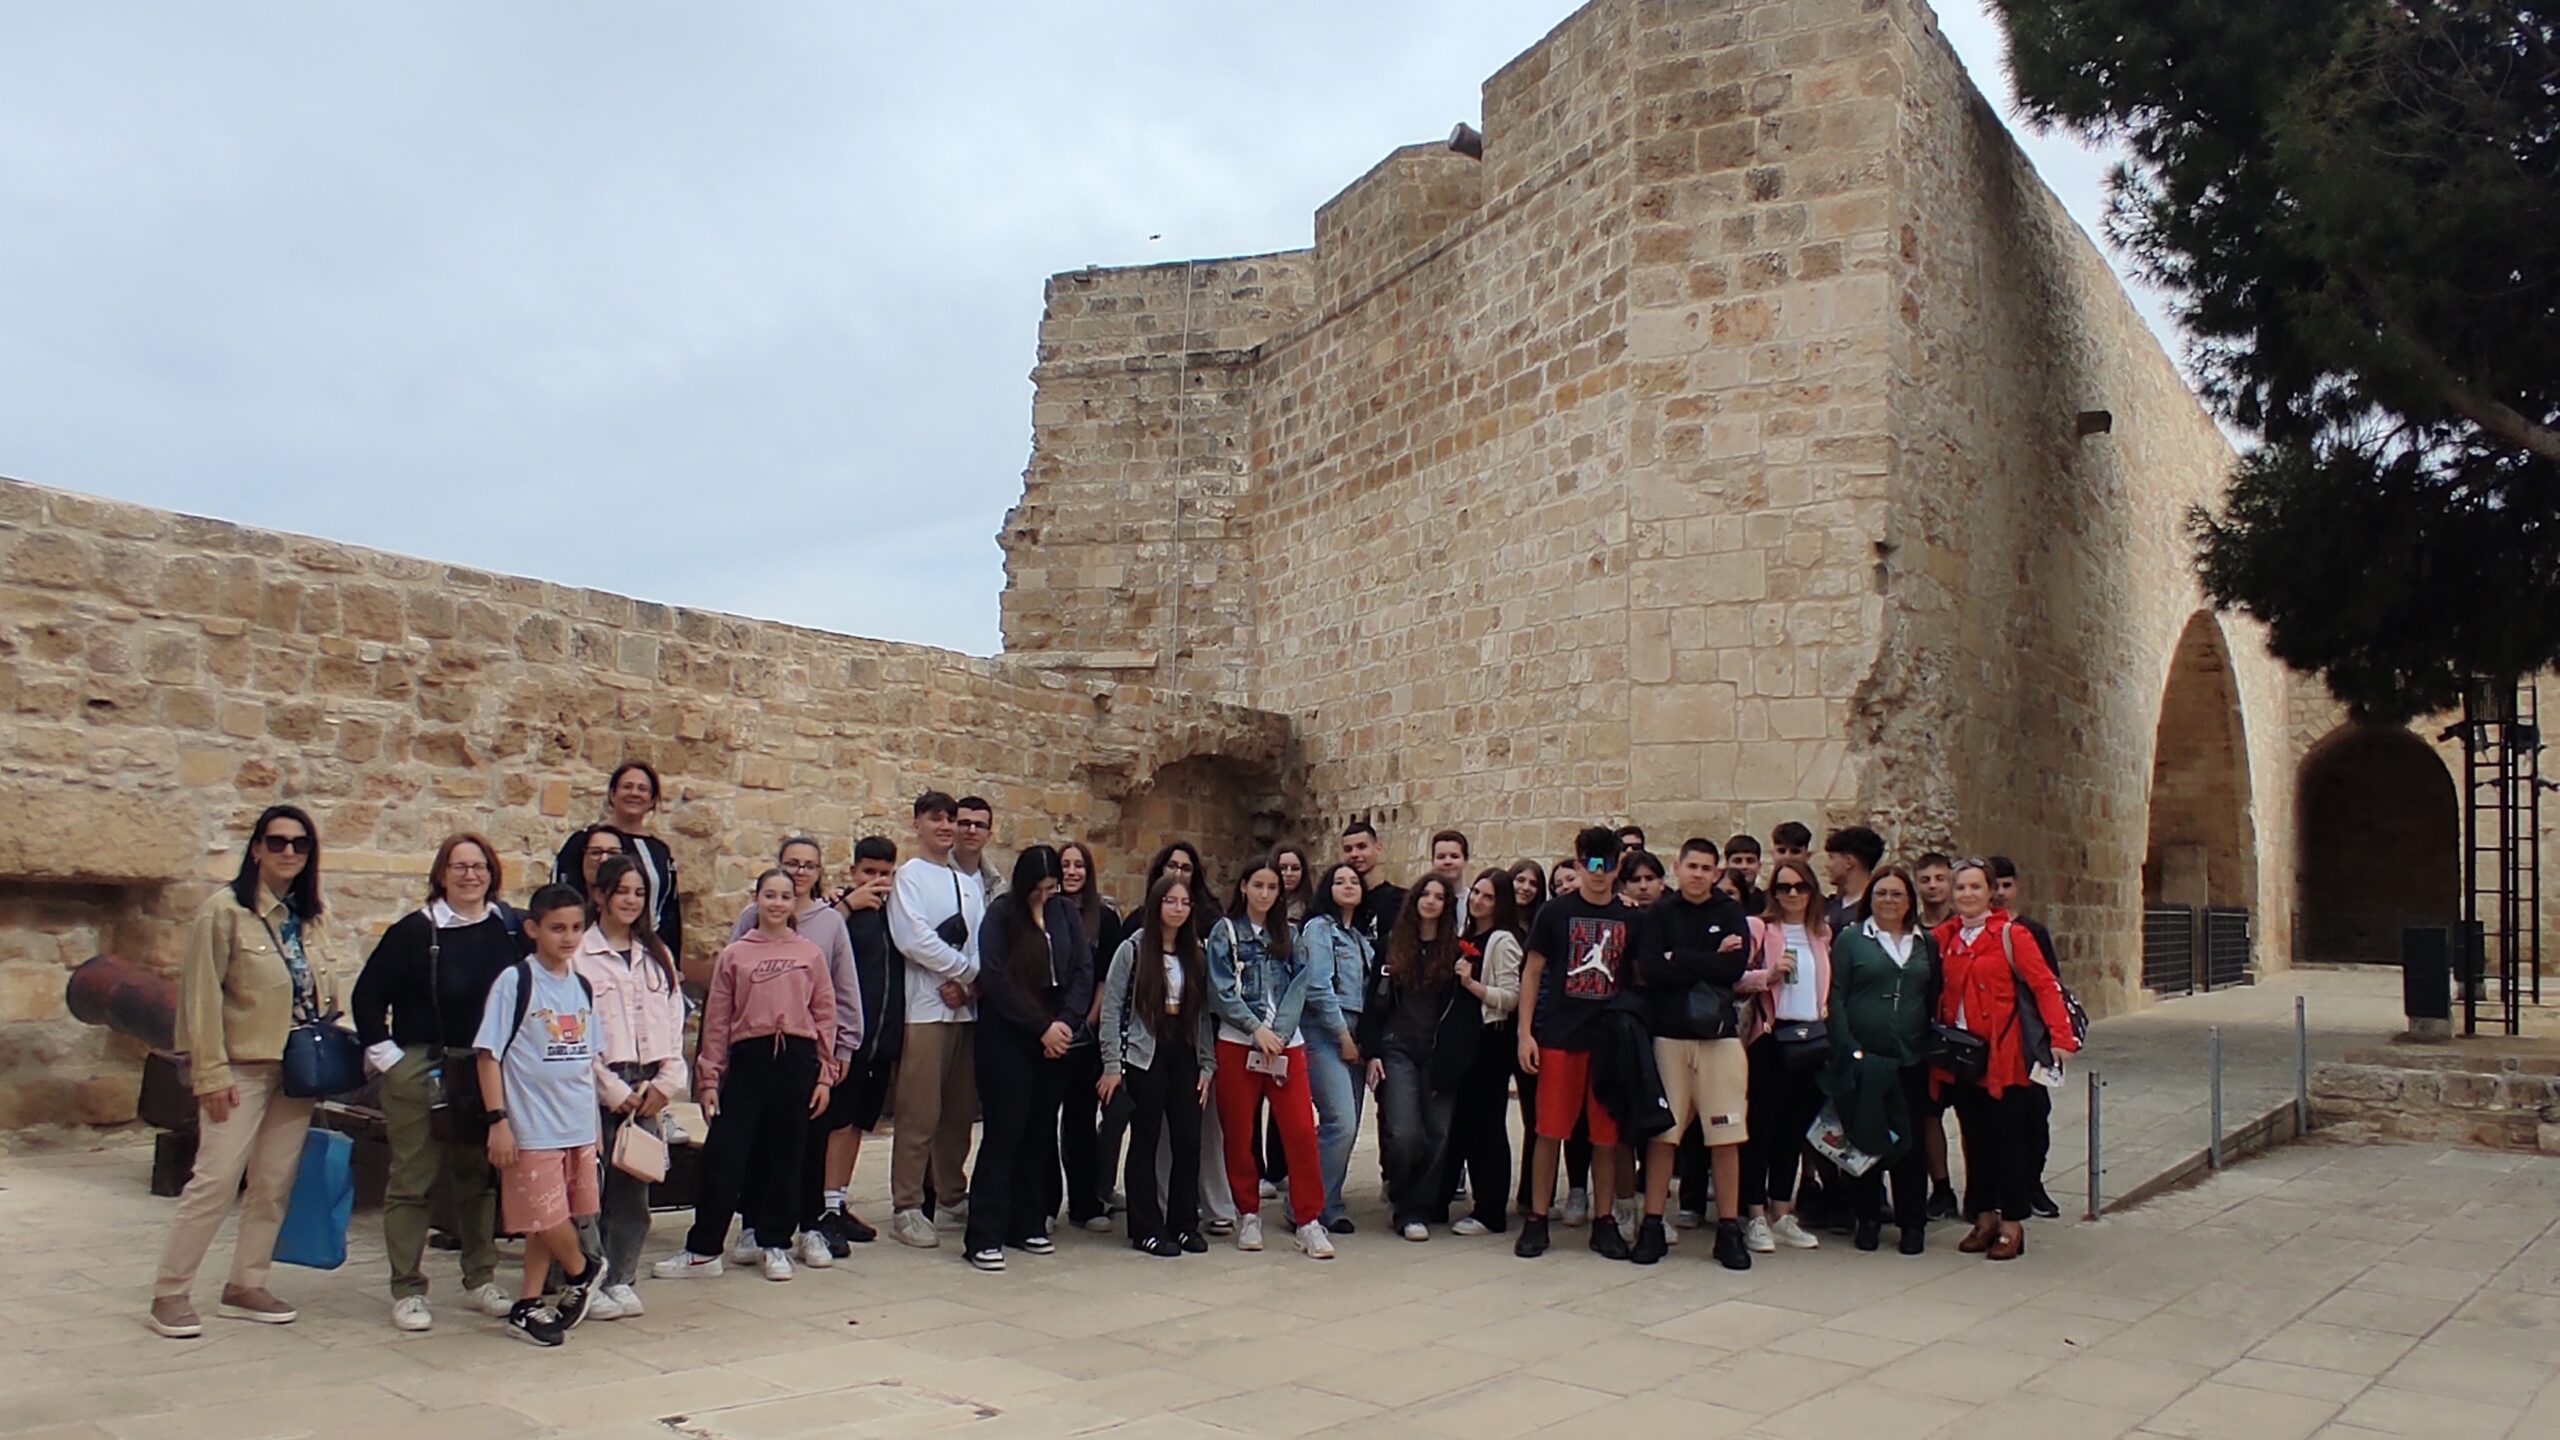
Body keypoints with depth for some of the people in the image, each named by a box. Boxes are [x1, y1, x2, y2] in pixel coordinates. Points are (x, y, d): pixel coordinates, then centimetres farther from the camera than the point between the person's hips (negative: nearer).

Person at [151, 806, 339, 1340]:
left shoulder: (309, 916, 10)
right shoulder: (225, 910, -9)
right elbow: (202, 996, -12)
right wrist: (211, 1072, -15)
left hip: (299, 1069, 6)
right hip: (243, 1067, -6)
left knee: (276, 1181, 8)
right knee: (216, 1179, -7)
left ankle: (246, 1285, 19)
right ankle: (170, 1293, 6)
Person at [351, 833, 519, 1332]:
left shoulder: (509, 932, 3)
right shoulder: (415, 930, -7)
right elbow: (367, 996, -4)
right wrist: (383, 1054, -7)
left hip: (485, 1075, 4)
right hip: (418, 1071, -3)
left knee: (478, 1178, 13)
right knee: (412, 1180, 2)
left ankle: (481, 1278, 24)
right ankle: (407, 1290, 11)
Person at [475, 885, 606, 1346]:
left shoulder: (581, 987, 9)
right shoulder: (515, 981, -8)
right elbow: (489, 1053, -9)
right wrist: (498, 1120, -14)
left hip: (579, 1126, 6)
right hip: (532, 1127, -5)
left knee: (548, 1222, 10)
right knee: (546, 1218, -3)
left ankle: (526, 1307, 20)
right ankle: (582, 1270, 23)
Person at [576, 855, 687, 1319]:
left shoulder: (658, 956, 16)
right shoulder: (580, 955, -2)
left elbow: (674, 1023, 13)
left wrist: (666, 1083, 0)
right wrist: (615, 1090, -9)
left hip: (648, 1088, 4)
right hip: (599, 1086, -4)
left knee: (635, 1186, 5)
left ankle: (622, 1280, 14)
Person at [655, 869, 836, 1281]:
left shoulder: (810, 953, 6)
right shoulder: (735, 955, 5)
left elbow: (825, 1015, 7)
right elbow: (717, 1020, 5)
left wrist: (824, 1074, 3)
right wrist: (708, 1078, 2)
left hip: (797, 1059, 0)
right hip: (748, 1058, 0)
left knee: (785, 1155, 8)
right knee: (722, 1154, 0)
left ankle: (776, 1243, 20)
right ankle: (702, 1250, 9)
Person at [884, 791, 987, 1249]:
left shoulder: (971, 880, 16)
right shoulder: (909, 875, 0)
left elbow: (982, 937, 8)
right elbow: (914, 938, -11)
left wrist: (966, 982, -9)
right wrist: (969, 970, -7)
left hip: (968, 1005, 5)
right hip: (926, 1008, -5)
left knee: (960, 1110, 10)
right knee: (920, 1112, -6)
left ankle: (953, 1200, 20)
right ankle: (906, 1208, 1)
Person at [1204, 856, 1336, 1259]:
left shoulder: (1288, 935, 13)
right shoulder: (1225, 932, 4)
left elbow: (1309, 984, 5)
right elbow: (1220, 991, -5)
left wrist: (1341, 1027, -7)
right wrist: (1256, 1028, -13)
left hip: (1286, 1043, 2)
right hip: (1237, 1044, -2)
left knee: (1301, 1130, -7)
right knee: (1239, 1134, 4)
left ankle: (1308, 1221, 0)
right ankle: (1248, 1214, 19)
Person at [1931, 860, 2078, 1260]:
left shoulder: (2011, 934, -7)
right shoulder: (1944, 937, 8)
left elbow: (2044, 985, -12)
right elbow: (1937, 991, 12)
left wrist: (2060, 1036, -21)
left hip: (2002, 1054, -5)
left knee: (2007, 1138, 2)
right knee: (1974, 1137, 12)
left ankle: (2012, 1225, 10)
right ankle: (1984, 1217, 22)